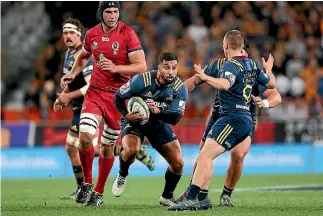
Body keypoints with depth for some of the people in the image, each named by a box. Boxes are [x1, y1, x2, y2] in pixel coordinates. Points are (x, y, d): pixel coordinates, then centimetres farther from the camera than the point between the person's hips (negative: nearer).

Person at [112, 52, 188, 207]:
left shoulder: (180, 88, -18)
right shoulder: (141, 81, -26)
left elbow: (175, 118, -23)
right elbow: (118, 97, -12)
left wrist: (158, 111, -42)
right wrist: (126, 115, -30)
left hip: (159, 123, 3)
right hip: (135, 120, -3)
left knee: (178, 163, -6)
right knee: (131, 150, -33)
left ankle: (167, 197, 20)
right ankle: (122, 176, 1)